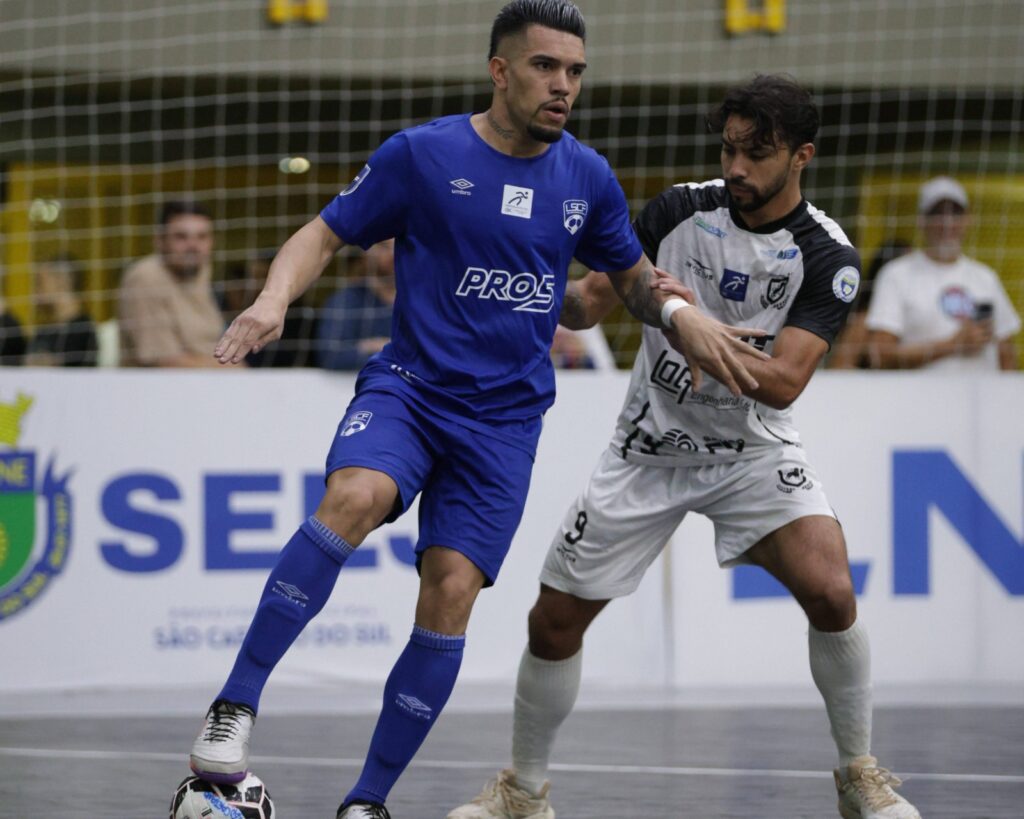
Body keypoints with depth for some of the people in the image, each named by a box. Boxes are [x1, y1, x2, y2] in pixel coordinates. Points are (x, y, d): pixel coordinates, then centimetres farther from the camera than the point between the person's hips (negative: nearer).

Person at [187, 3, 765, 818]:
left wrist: (680, 315, 1)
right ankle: (236, 706, -28)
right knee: (356, 497, -33)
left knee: (450, 593, -9)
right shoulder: (420, 154, -3)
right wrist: (275, 298, -18)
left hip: (504, 421, 3)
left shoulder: (587, 178, 7)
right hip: (408, 385, -3)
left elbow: (632, 274, 22)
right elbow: (325, 234, 2)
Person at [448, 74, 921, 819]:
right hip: (652, 447, 2)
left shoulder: (827, 257, -15)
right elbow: (592, 302, -2)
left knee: (831, 593, -25)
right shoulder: (682, 210, -8)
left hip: (754, 450, -2)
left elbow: (783, 383, -25)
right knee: (555, 619, 0)